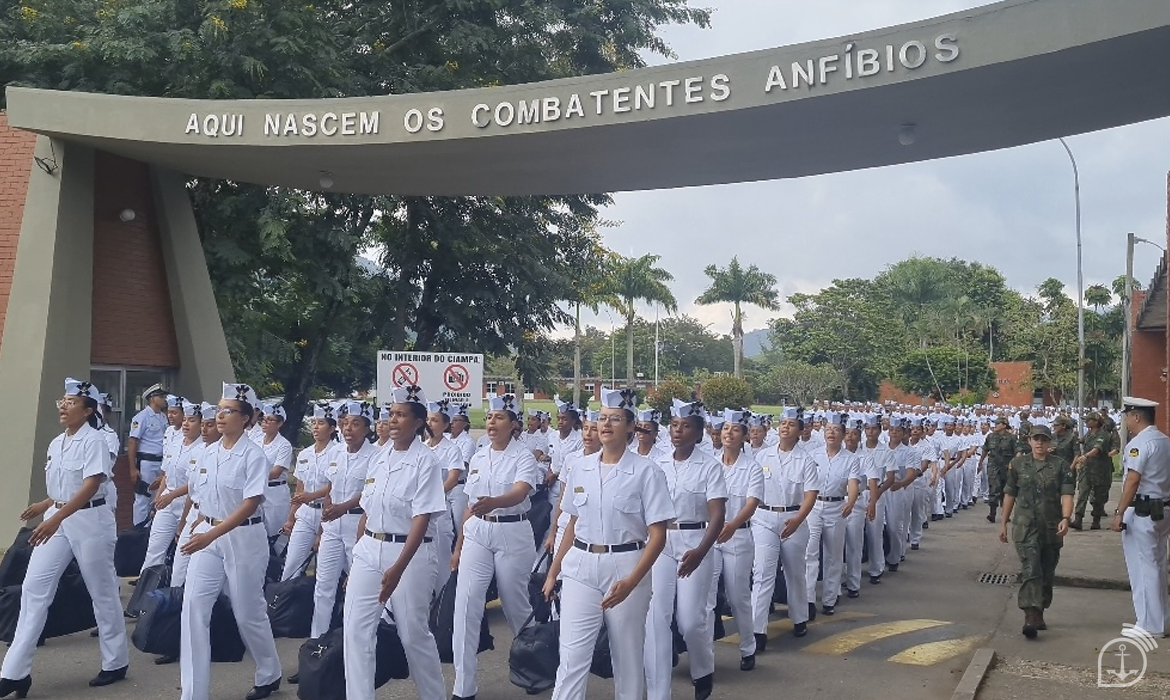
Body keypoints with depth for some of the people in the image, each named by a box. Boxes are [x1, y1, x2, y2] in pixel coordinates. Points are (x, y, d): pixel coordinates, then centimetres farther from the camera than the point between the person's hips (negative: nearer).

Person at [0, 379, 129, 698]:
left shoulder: (94, 440, -14)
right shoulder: (56, 443, 9)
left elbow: (91, 486, -23)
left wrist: (56, 519, -30)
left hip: (90, 521, -7)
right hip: (58, 519, 7)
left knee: (102, 592, 5)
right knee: (34, 587, 0)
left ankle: (115, 663, 19)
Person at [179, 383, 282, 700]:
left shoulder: (253, 454, -13)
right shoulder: (208, 452, 6)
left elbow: (251, 503, -21)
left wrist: (211, 535, -28)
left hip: (243, 537, -5)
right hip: (208, 535, 6)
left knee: (248, 612, 7)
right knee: (194, 606, -5)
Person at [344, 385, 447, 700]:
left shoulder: (426, 460, -11)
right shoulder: (380, 458, 9)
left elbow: (422, 519, -17)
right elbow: (367, 511, 15)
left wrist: (398, 568, -24)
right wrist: (358, 553, 13)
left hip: (409, 553, -6)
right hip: (369, 550, 6)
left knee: (413, 633, 6)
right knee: (356, 629, 1)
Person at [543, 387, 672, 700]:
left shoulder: (646, 472, -7)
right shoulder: (580, 468, 6)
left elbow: (658, 535, -9)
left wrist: (631, 581, -19)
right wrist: (553, 572, 14)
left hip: (625, 567, -3)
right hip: (580, 567, 3)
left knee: (627, 656, 8)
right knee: (572, 657, -2)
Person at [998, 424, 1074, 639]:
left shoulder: (1061, 466, 3)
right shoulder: (1018, 464, 6)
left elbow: (1067, 495, -7)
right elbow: (1010, 495, 12)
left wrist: (1066, 518, -23)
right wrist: (1004, 523, 12)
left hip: (1052, 529, 1)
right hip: (1025, 527, -1)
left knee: (1047, 573, 11)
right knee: (1030, 571, -14)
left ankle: (1039, 614, 26)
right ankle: (1030, 616, -21)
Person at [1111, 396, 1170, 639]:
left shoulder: (1139, 443, -15)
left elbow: (1133, 480, -20)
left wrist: (1119, 513, -18)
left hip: (1142, 512, -9)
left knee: (1143, 568, -2)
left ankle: (1149, 625, 4)